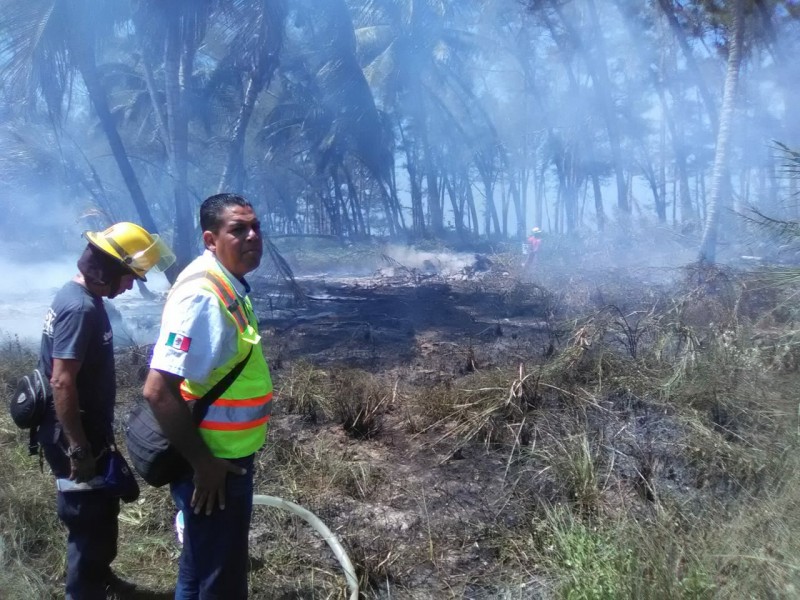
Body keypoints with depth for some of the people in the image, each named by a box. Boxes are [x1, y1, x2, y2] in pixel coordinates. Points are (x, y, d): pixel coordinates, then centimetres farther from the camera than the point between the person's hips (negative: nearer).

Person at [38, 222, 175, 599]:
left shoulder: (82, 298, 7)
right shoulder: (80, 308, -25)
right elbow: (62, 383, -28)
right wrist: (78, 449, -24)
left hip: (87, 431, 10)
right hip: (75, 438, -10)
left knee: (103, 508, 24)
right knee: (89, 519, 3)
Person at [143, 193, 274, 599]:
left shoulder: (228, 286, 5)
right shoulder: (202, 295, -25)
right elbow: (158, 391, -29)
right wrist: (203, 463, -21)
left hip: (228, 456, 9)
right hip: (213, 463, -9)